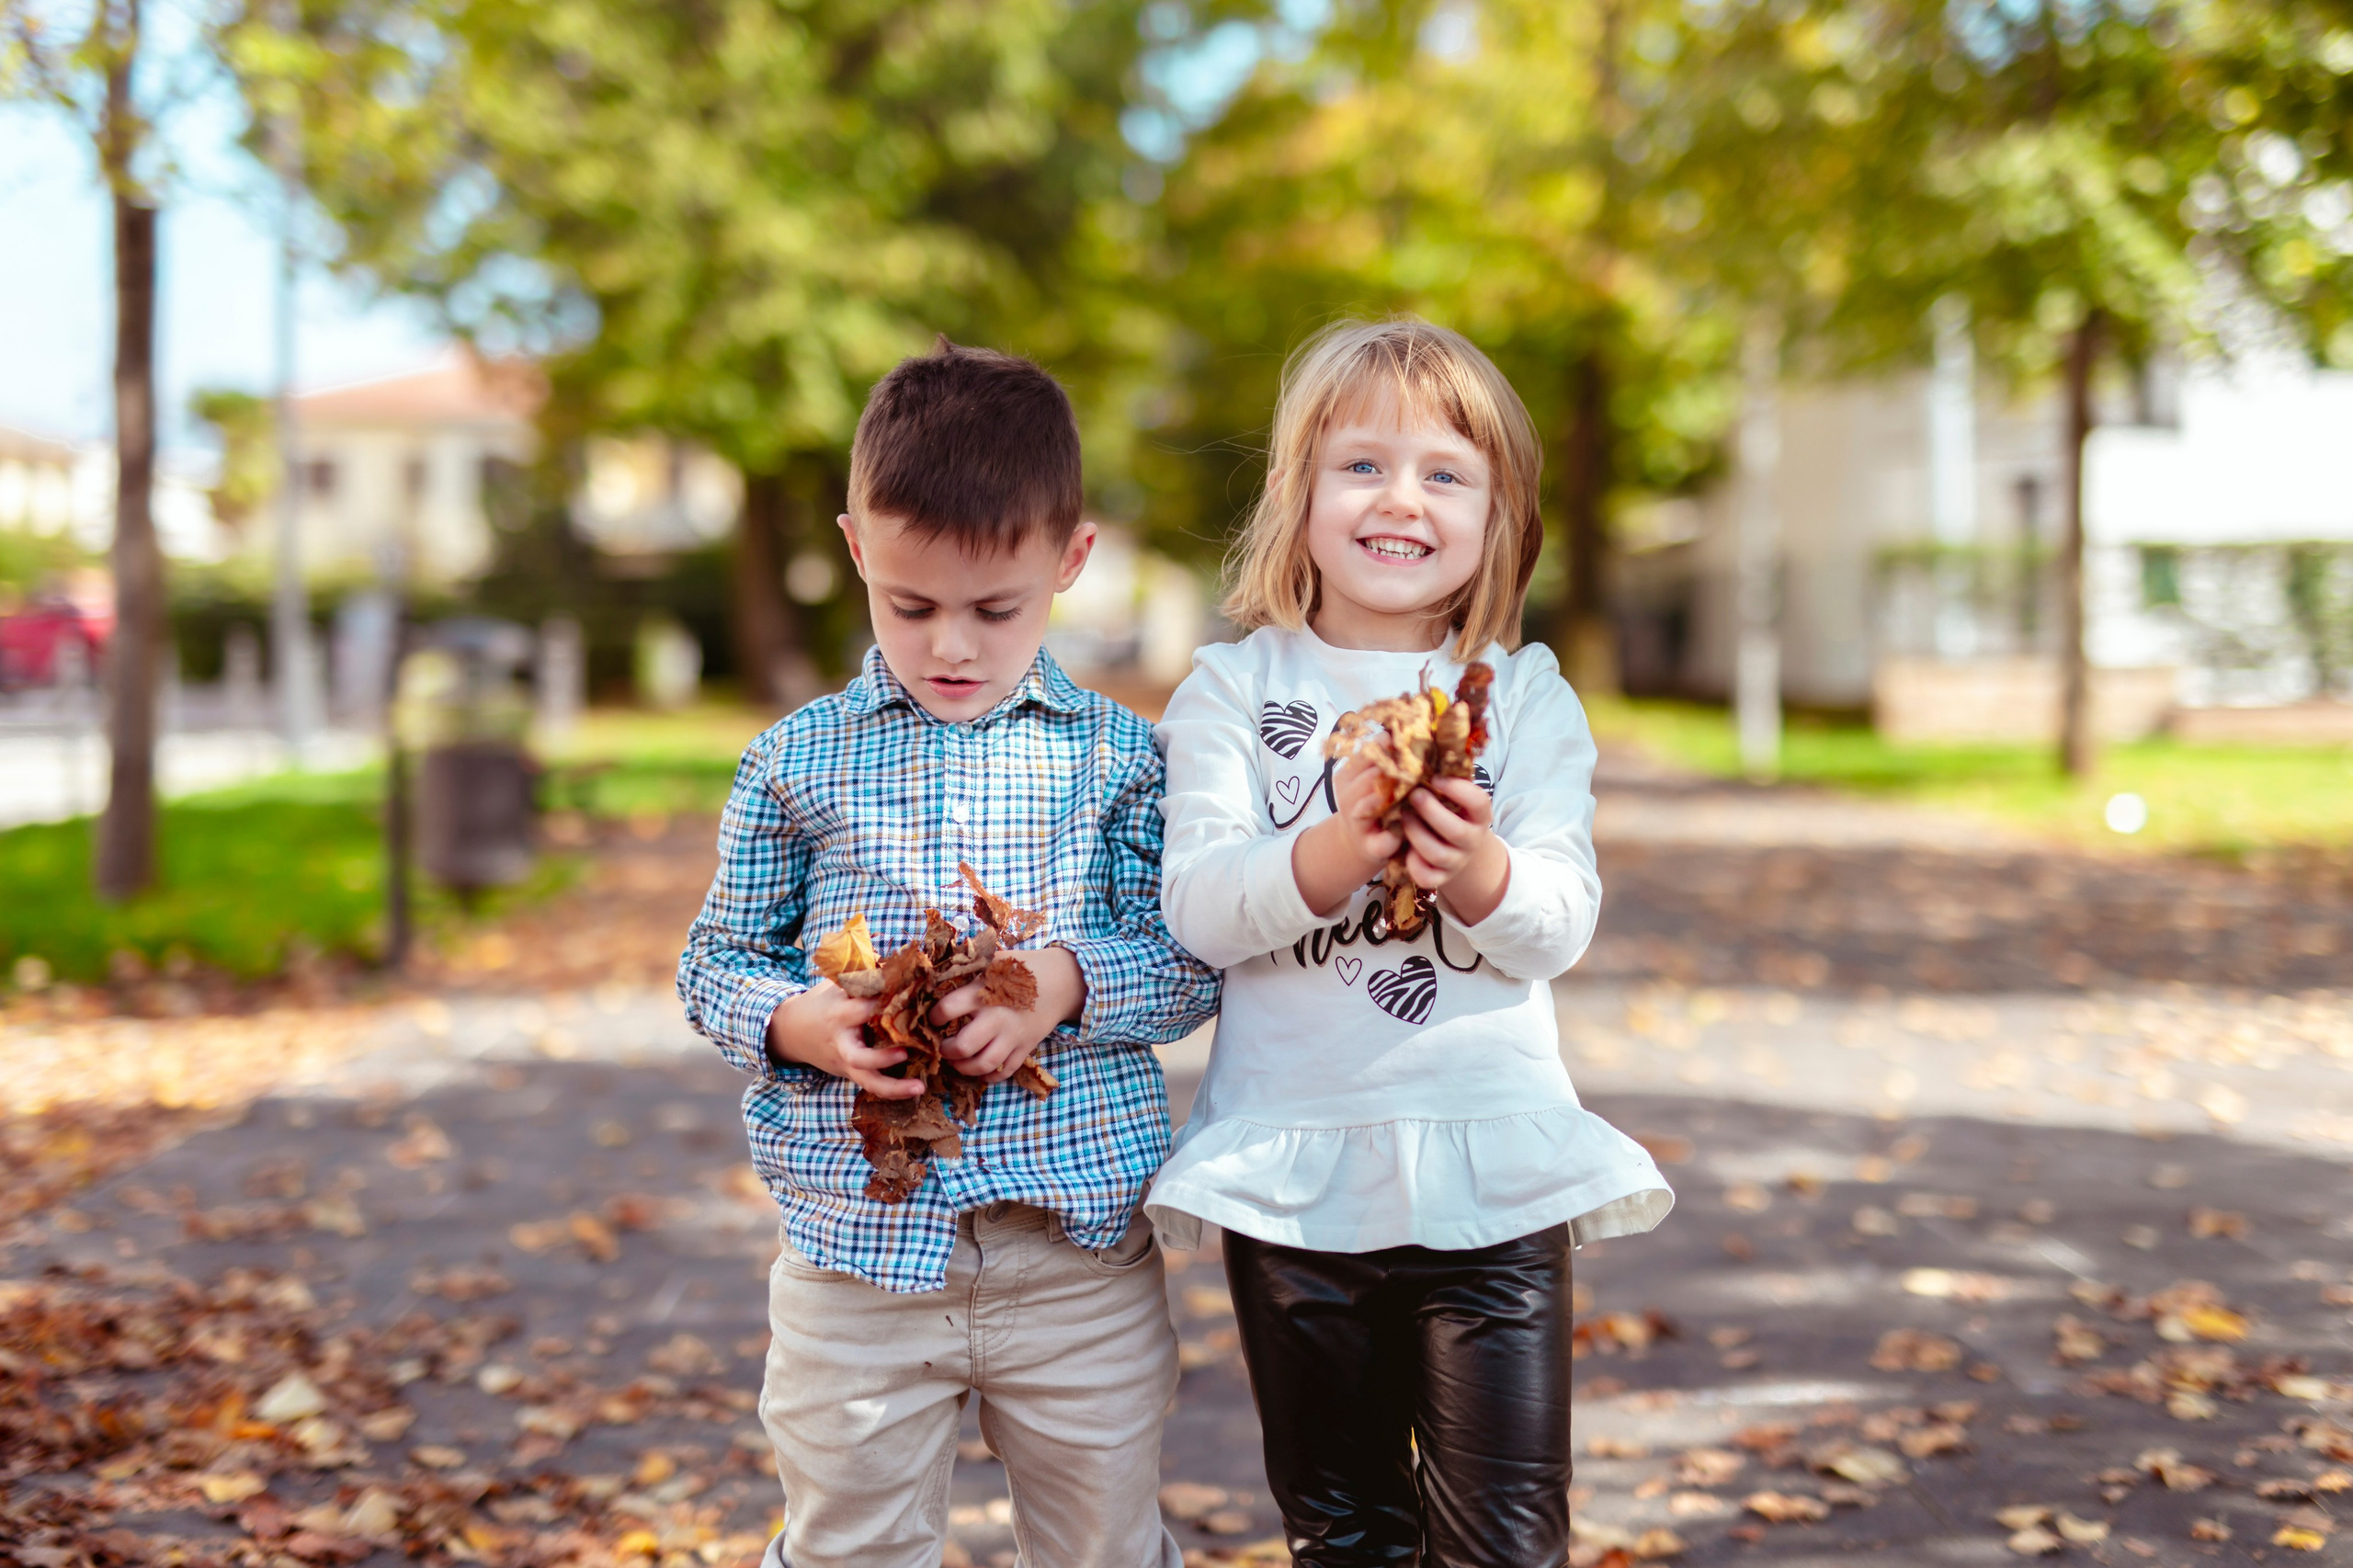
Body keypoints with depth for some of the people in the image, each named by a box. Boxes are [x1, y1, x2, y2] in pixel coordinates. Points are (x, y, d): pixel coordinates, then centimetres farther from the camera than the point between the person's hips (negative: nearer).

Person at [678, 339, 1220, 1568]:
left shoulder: (1117, 756, 1)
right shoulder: (796, 763, 2)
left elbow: (1193, 964, -1)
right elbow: (715, 962, 6)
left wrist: (1067, 980, -19)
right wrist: (798, 1025, -14)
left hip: (1080, 1248, 0)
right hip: (856, 1250, 0)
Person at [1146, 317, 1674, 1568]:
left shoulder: (1527, 698, 4)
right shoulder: (1232, 692, 2)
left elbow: (1559, 927, -5)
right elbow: (1195, 908, -10)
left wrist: (1477, 869, -26)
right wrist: (1339, 850, -26)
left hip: (1494, 1169, 0)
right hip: (1293, 1171, 0)